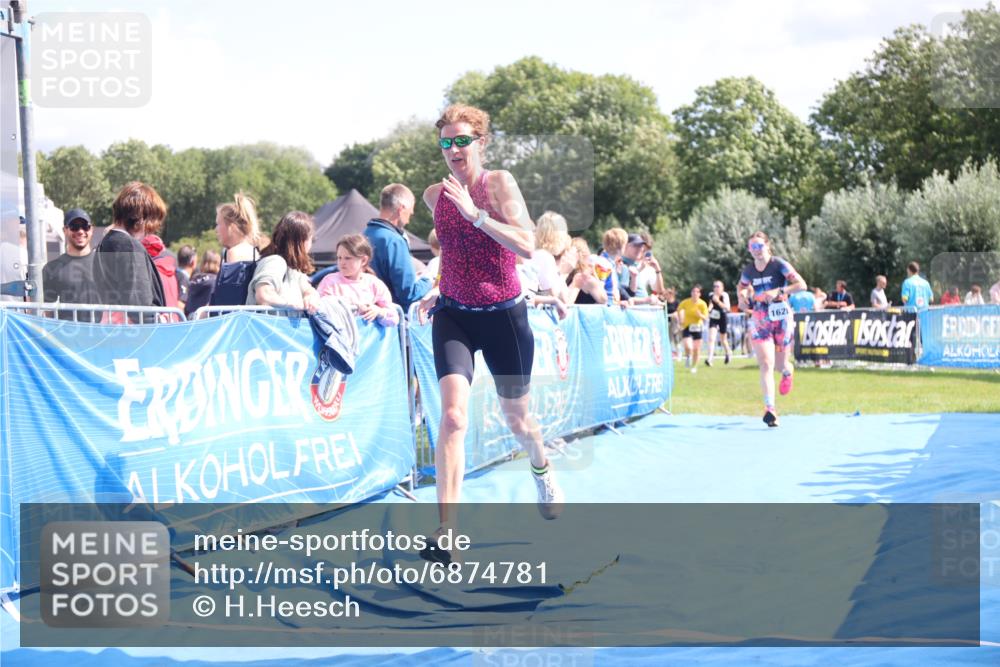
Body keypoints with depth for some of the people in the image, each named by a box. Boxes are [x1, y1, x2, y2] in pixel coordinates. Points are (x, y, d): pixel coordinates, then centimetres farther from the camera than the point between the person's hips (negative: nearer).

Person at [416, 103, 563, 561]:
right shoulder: (434, 196, 2)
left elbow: (527, 246, -24)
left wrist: (475, 213, -29)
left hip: (504, 315, -2)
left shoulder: (499, 183, -11)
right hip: (453, 316, 2)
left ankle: (542, 470, 52)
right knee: (453, 415, -19)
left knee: (517, 416, 15)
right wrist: (440, 292, 12)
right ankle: (446, 531, -23)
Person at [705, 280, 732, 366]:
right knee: (711, 338, -15)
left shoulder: (724, 295, -13)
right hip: (713, 319, 3)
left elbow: (727, 307, -24)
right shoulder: (711, 295, 0)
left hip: (723, 318, -2)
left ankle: (728, 353, 44)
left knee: (723, 339, 14)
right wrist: (709, 309, 0)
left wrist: (718, 301, -33)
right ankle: (709, 358, -21)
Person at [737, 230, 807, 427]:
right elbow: (741, 287, 26)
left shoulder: (779, 265, -8)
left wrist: (778, 291, -25)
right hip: (759, 320, 2)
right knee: (766, 364, -12)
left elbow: (801, 284, -13)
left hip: (781, 318, -2)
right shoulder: (748, 271, 5)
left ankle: (787, 371, 49)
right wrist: (742, 297, 3)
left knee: (781, 364, 8)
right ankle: (770, 409, -18)